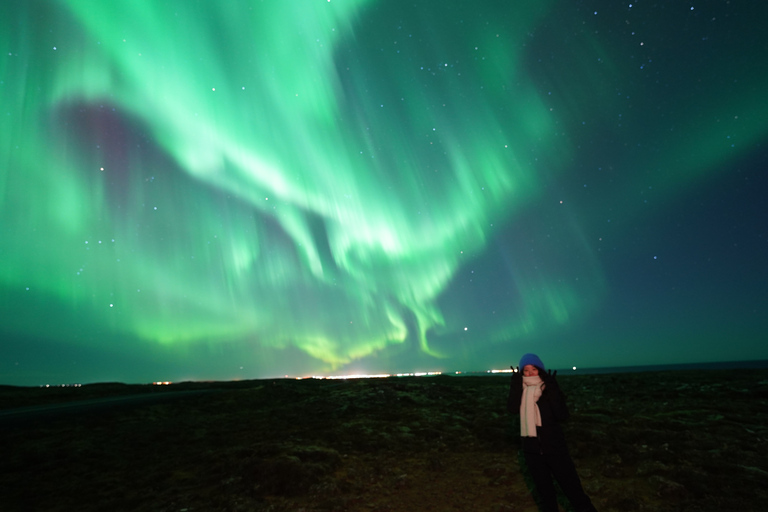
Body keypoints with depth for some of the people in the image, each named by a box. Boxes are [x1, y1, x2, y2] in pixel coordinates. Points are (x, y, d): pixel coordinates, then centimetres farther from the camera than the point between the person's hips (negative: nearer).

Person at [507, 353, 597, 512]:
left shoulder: (549, 389, -7)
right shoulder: (520, 390, -2)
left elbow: (562, 415, -21)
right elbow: (513, 409, -21)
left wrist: (552, 390, -29)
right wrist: (516, 385, -27)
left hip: (554, 447, -2)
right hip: (532, 449, 2)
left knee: (572, 487, -1)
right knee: (544, 489, 16)